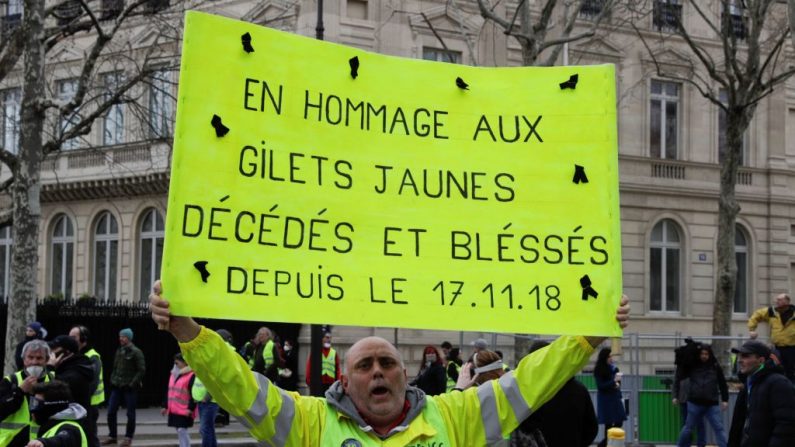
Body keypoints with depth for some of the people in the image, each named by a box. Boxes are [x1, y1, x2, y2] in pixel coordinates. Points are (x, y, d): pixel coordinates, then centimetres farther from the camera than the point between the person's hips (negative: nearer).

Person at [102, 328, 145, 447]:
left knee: (130, 413, 2)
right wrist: (112, 380, 7)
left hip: (129, 388, -6)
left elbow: (141, 370, -10)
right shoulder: (119, 351, 11)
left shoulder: (136, 352, -8)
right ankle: (112, 436, 14)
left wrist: (133, 384, -15)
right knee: (111, 412, 3)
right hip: (117, 387, 6)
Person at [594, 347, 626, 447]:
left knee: (619, 422, 3)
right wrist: (614, 381, -23)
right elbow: (600, 385, -15)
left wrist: (617, 384, -5)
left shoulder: (614, 368, 5)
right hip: (605, 400, -6)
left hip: (615, 398, 6)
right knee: (608, 424, -4)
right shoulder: (598, 370, -10)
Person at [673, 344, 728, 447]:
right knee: (688, 428, 10)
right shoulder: (692, 366, 1)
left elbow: (722, 384, 11)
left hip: (712, 404, 0)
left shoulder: (715, 367, 2)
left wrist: (725, 399, 6)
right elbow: (678, 379, 9)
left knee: (719, 428, -5)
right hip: (695, 403, 0)